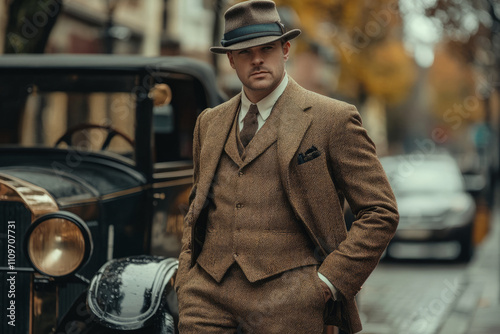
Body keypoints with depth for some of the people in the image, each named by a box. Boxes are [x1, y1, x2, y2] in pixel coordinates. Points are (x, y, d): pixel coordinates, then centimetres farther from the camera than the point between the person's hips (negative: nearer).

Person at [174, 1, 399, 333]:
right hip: (208, 297, 4)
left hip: (286, 304, -4)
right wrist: (187, 274, 11)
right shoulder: (210, 123, 15)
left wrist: (328, 281, -8)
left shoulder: (333, 118, -1)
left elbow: (380, 212, -2)